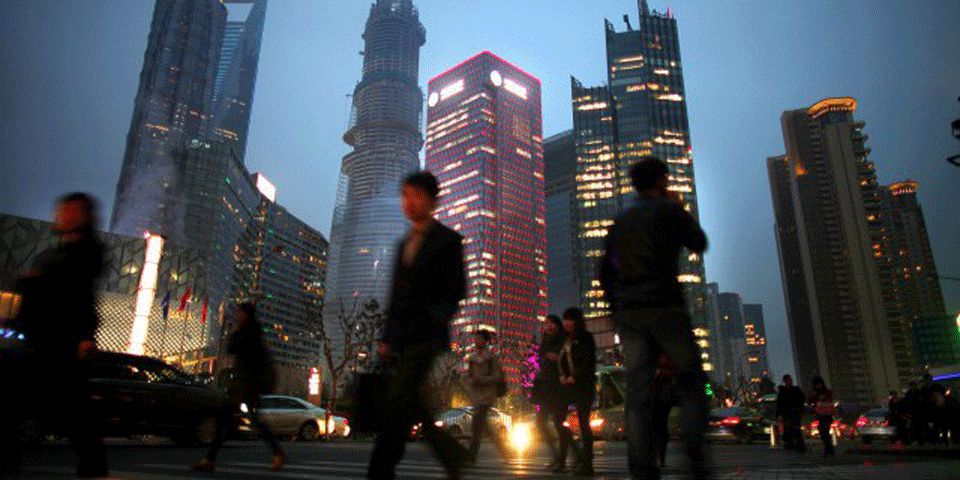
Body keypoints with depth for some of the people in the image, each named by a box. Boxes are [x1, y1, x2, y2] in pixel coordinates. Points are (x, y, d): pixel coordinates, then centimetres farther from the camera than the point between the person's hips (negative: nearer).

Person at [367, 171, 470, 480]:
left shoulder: (448, 240, 1)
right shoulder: (404, 243, 20)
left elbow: (456, 291, -5)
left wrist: (433, 323, -17)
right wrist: (386, 337, 12)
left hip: (425, 337, -7)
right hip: (400, 339, 7)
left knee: (398, 403, -15)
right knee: (411, 406, 8)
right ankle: (452, 453, 26)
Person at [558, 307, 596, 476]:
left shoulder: (586, 338, -2)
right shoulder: (564, 339, 16)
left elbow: (589, 362, -9)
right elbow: (561, 359, 18)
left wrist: (575, 377, -13)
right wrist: (562, 375, 0)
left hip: (583, 384, -7)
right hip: (568, 384, 7)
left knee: (583, 422, -8)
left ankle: (586, 462, -4)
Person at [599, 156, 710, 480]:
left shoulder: (620, 221, 18)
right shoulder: (669, 209, 2)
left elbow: (605, 271, 17)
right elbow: (699, 244, 13)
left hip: (627, 312, 5)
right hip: (664, 307, -4)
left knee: (638, 390, -2)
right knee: (691, 381, 5)